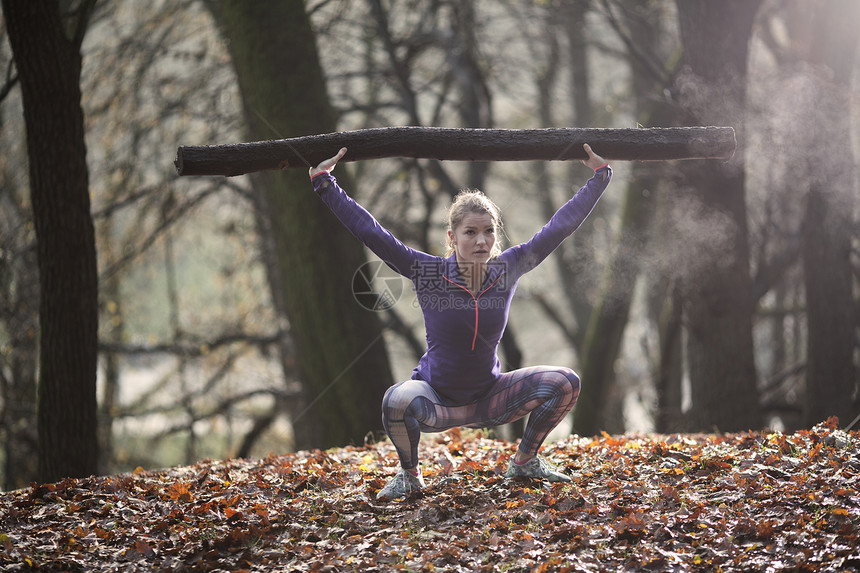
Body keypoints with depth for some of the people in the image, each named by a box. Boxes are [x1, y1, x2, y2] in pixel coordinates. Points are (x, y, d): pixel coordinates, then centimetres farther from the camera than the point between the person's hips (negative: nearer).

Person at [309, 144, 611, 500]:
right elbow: (369, 232, -17)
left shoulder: (507, 269, -8)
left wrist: (599, 177, 2)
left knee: (565, 384, -15)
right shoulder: (428, 272, -15)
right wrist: (324, 184, -20)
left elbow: (559, 227, -1)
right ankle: (409, 474, -6)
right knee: (397, 401, -37)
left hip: (489, 399, 3)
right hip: (437, 400, -3)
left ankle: (525, 461, 10)